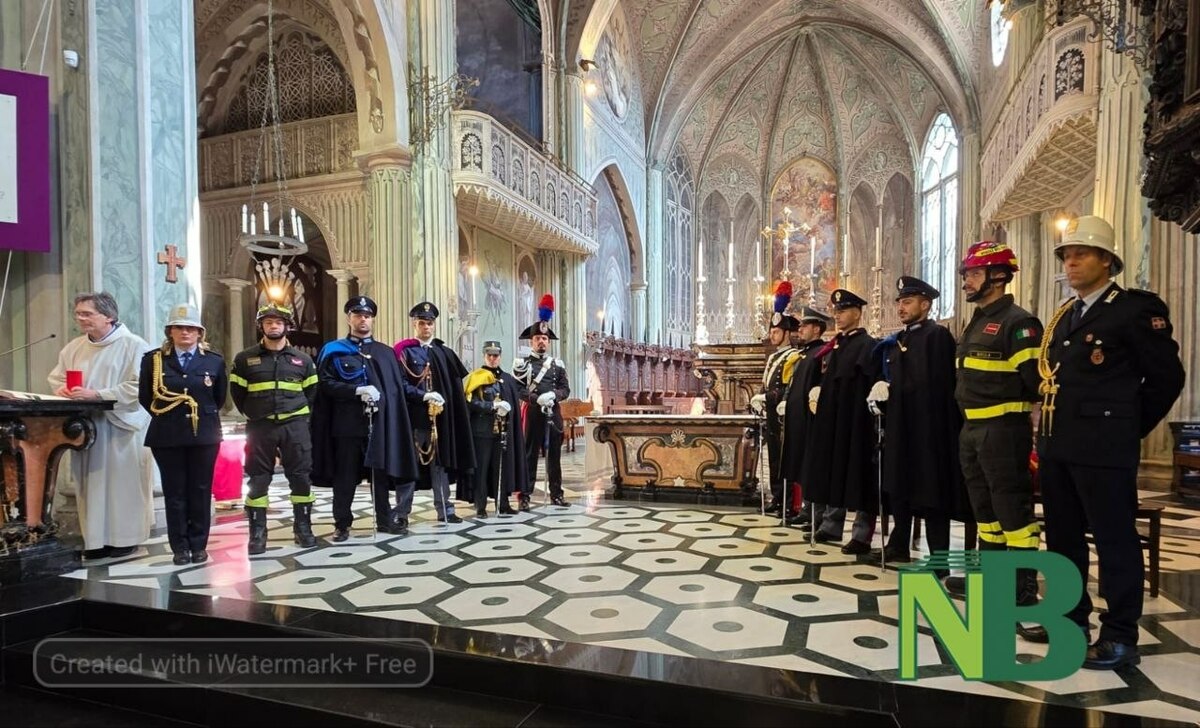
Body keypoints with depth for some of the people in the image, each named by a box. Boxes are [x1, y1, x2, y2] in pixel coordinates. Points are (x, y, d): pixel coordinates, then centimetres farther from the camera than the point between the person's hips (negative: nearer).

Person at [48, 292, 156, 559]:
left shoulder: (133, 345, -6)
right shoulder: (74, 347, 14)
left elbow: (137, 387, -15)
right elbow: (55, 378, 20)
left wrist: (96, 394, -20)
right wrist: (61, 389, -4)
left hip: (121, 426, -6)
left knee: (123, 483, 1)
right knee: (91, 484, 8)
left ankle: (125, 537, 11)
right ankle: (96, 538, 18)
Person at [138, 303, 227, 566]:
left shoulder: (214, 361, 4)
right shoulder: (153, 359, 2)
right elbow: (145, 397, 9)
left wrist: (203, 416, 8)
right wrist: (165, 417, 7)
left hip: (204, 435, 0)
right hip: (167, 436, 0)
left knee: (201, 492, 6)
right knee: (174, 493, 6)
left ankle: (199, 545, 15)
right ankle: (180, 547, 14)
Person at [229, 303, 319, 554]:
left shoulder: (302, 359, 7)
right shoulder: (245, 359, 5)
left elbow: (312, 391, 15)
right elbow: (237, 392, 10)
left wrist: (300, 413, 9)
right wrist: (252, 414, 7)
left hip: (295, 425, 1)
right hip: (260, 427, 0)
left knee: (301, 477, 3)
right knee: (258, 479, 3)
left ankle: (303, 528, 15)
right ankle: (257, 533, 12)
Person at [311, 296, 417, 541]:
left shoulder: (386, 352, 14)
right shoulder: (333, 350, 6)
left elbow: (396, 388, 10)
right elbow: (326, 384, -5)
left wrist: (381, 399, -6)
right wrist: (358, 391, -16)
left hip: (379, 423, 2)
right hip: (347, 424, -2)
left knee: (381, 472, 8)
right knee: (345, 475, 4)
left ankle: (385, 519, 19)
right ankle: (342, 523, 15)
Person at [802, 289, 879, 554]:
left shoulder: (867, 345, -8)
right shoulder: (833, 346, 15)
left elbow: (872, 384, -16)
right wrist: (815, 394, 4)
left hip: (855, 422, -8)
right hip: (830, 420, 8)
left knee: (857, 475, -2)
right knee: (832, 472, 14)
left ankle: (862, 534, 5)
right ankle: (831, 525, 25)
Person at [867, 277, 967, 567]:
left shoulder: (938, 335, -8)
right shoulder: (895, 342, 16)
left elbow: (935, 383, -18)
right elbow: (886, 379, 16)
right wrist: (878, 394, -3)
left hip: (927, 428, -8)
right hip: (899, 427, 8)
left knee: (930, 492, -2)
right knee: (899, 486, 16)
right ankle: (899, 546, 29)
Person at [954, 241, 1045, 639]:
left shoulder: (1018, 322, -11)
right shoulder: (976, 324, 17)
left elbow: (1037, 382, -16)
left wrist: (1032, 428, -17)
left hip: (1003, 430, -9)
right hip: (972, 430, 9)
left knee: (1014, 510, -6)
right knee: (984, 506, 16)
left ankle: (1024, 599, 0)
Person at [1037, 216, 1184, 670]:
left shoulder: (1137, 308, -6)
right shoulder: (1065, 316, 15)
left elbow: (1166, 377, -4)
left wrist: (1127, 429, 0)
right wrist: (1048, 435, 13)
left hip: (1102, 449, -8)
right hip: (1057, 445, 8)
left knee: (1114, 540, 1)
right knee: (1062, 536, 15)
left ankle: (1120, 638, 12)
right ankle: (1070, 618, 28)